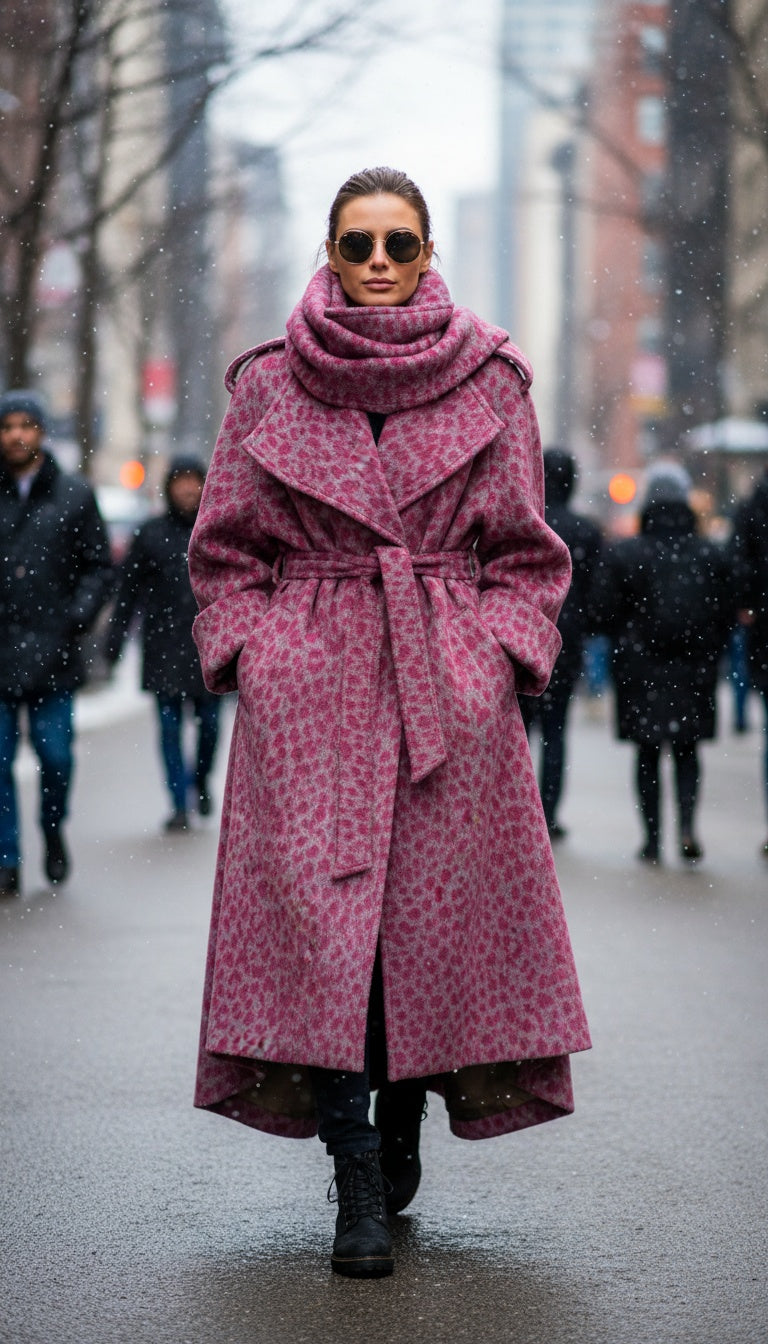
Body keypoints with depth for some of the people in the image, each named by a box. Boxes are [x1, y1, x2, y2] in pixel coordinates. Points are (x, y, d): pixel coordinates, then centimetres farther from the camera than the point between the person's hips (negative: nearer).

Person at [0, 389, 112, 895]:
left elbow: (99, 567, 7)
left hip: (51, 654, 0)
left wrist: (75, 619, -5)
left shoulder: (74, 496, 5)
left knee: (56, 754, 1)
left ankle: (54, 829, 28)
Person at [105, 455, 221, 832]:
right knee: (170, 726, -2)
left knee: (209, 723, 1)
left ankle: (201, 778, 30)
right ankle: (179, 805, 2)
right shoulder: (150, 534, 6)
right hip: (164, 648, 0)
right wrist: (113, 642, 3)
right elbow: (128, 590, 7)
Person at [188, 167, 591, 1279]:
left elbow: (526, 551, 11)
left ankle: (404, 1125, 24)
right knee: (320, 909, -10)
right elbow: (227, 550, 12)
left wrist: (494, 655, -1)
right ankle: (359, 1189, -6)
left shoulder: (490, 382, 7)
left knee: (443, 913, -1)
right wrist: (251, 657, 0)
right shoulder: (268, 386, 7)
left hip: (452, 688, 1)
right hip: (306, 687, -1)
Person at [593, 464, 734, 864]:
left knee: (648, 754, 9)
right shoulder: (712, 555, -2)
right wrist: (709, 657, 13)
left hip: (640, 668, -1)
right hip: (694, 670, 1)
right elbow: (726, 617, 0)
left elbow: (605, 614, -8)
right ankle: (687, 824, -7)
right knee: (687, 750, 12)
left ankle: (652, 837, 7)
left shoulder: (622, 554, -7)